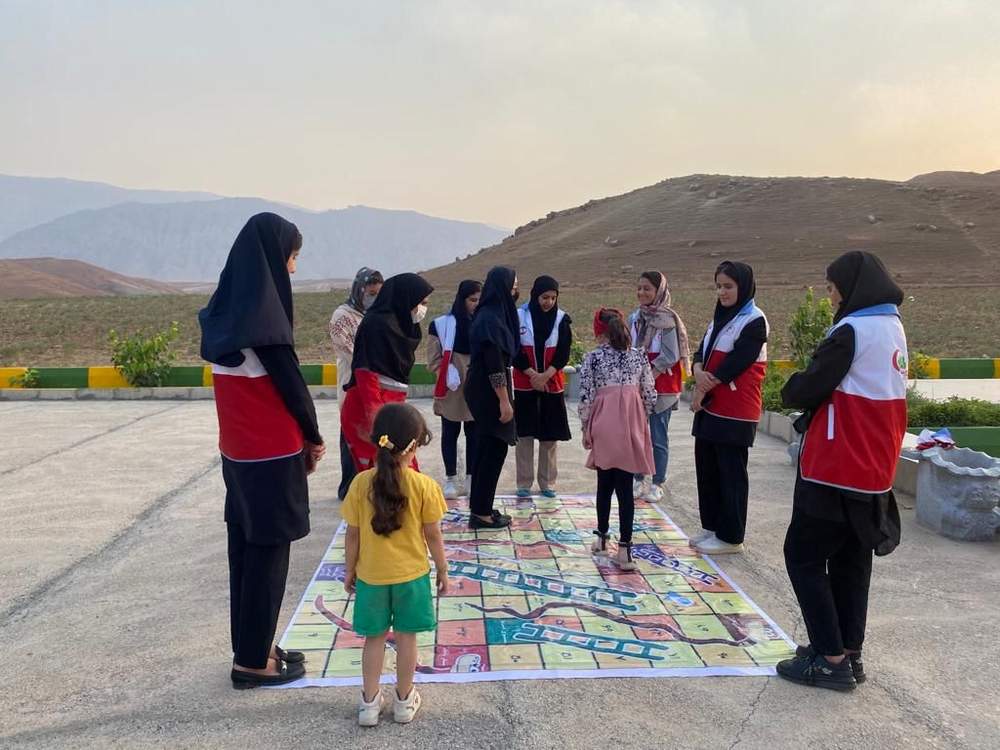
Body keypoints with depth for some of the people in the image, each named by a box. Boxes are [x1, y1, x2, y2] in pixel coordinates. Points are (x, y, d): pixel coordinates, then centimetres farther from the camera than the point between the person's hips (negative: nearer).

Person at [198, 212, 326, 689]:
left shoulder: (226, 309, 7)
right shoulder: (262, 311, -20)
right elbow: (290, 383, -15)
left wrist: (299, 436, 7)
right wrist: (314, 437, 1)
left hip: (238, 451, 8)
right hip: (271, 455, -8)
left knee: (245, 547, 15)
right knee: (267, 553, 3)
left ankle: (250, 647, 28)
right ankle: (253, 661, 15)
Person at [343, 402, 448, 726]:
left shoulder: (361, 483, -12)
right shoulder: (424, 486, -16)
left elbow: (353, 536, -5)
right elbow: (433, 536, -9)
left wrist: (349, 571, 9)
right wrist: (442, 570, 6)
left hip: (371, 576, 1)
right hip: (412, 576, -1)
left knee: (375, 638, 16)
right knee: (406, 638, 14)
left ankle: (370, 702, 26)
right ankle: (404, 700, 28)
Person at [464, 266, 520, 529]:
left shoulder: (492, 314, 11)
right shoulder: (490, 319, -19)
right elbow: (495, 365, -22)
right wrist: (504, 401, -20)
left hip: (482, 390, 10)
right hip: (489, 393, -10)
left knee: (487, 449, 15)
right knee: (495, 449, -3)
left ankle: (480, 507, 23)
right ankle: (481, 513, 4)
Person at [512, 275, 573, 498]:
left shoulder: (561, 319, 2)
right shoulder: (519, 316, -4)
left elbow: (563, 354, -2)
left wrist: (546, 375, -14)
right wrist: (532, 374, -13)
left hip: (552, 384, 2)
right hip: (525, 383, -1)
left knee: (549, 435, 4)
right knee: (525, 434, 0)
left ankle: (547, 483, 14)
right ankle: (524, 483, 7)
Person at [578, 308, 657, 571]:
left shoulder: (593, 357, -3)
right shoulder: (639, 356, 3)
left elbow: (585, 396, -5)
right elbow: (649, 395, 5)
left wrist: (585, 428, 6)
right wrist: (643, 420, 20)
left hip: (604, 427, -1)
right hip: (632, 426, 1)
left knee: (605, 483, 15)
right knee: (625, 488, 1)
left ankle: (602, 537, 27)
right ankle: (624, 549, -2)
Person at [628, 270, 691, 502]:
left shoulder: (667, 320, -11)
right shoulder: (635, 318, 7)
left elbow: (670, 356, -14)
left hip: (661, 386, -5)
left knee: (658, 437, 3)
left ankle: (657, 484, 14)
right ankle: (640, 481, 22)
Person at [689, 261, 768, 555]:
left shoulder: (754, 321, -12)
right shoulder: (720, 317, 15)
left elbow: (734, 364, -18)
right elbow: (702, 351, 8)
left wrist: (703, 389, -10)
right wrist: (699, 374, -14)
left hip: (735, 411, -8)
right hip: (710, 407, 8)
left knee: (731, 474, -1)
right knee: (707, 469, 13)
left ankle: (731, 537, 8)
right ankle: (712, 527, 25)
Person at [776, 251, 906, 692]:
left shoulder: (852, 331, -17)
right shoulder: (894, 329, 12)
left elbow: (803, 391, -17)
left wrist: (791, 390, 4)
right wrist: (816, 393, 5)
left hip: (835, 471, -9)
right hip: (875, 471, 9)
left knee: (804, 557, 1)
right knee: (852, 561, 15)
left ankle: (831, 660, 3)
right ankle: (849, 654, 22)